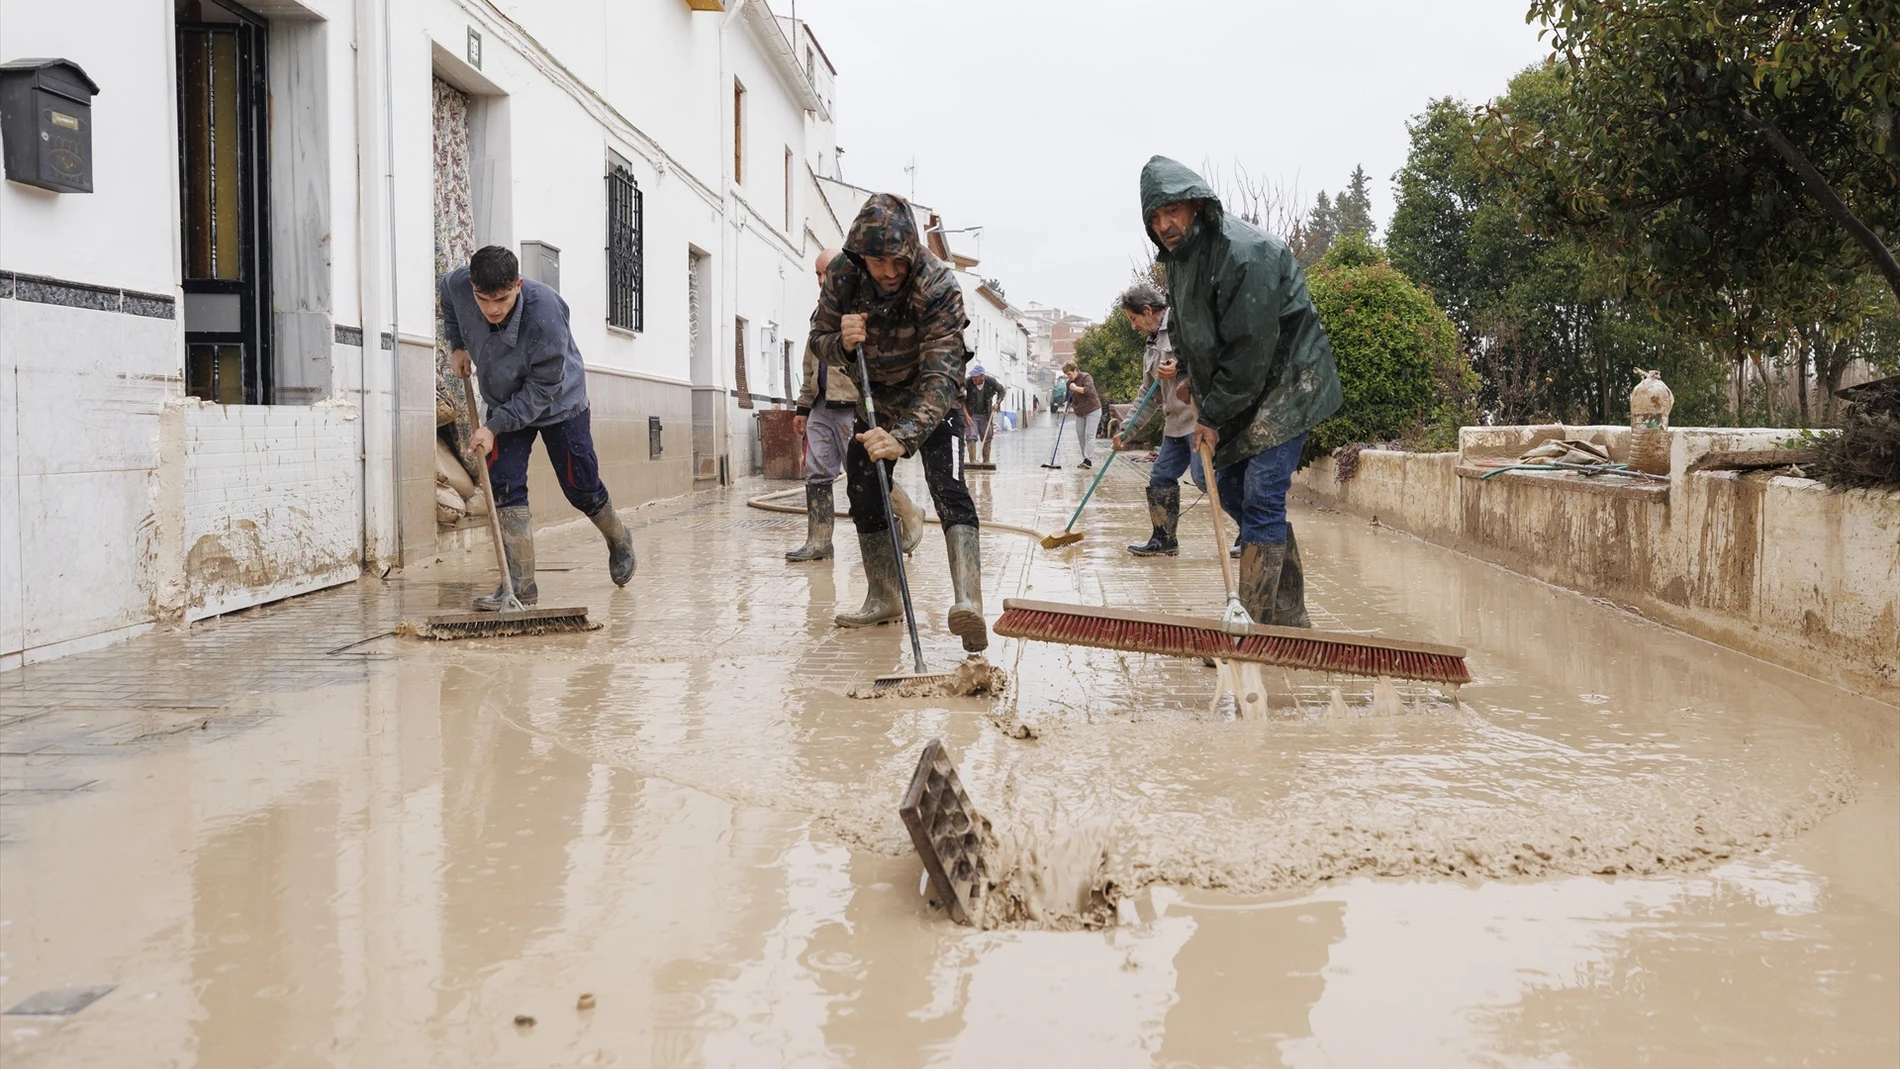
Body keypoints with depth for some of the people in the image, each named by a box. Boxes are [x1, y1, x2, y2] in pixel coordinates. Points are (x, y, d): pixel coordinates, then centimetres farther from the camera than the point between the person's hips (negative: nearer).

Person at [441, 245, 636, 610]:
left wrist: (495, 426, -32)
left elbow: (542, 388, -29)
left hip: (559, 404, -4)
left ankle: (619, 540, 38)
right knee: (504, 485, -10)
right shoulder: (458, 285, -23)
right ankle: (520, 583, -10)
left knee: (581, 488, 6)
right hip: (505, 404, 4)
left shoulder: (545, 313, -38)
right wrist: (457, 344, 2)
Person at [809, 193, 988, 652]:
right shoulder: (842, 275, -20)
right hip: (878, 395, 5)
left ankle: (969, 601, -37)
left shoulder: (938, 286, -34)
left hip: (932, 398, -5)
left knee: (946, 486, -23)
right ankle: (884, 598, 17)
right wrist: (841, 343, -33)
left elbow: (940, 376, -40)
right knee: (863, 488, 3)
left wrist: (904, 437, -54)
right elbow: (819, 338, -7)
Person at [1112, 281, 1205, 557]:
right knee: (1161, 477, 10)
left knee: (1204, 476, -16)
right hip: (1176, 422, 10)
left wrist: (1180, 365, -23)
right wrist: (1127, 431, 23)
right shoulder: (1153, 348, 23)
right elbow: (1148, 397, 27)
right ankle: (1164, 540, 20)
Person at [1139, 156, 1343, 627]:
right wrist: (1194, 376, 7)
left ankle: (1254, 628, -14)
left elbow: (1250, 347, -24)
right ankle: (1289, 617, 20)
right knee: (1229, 486, 11)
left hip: (1286, 383, -10)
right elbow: (1187, 335, 21)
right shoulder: (1179, 256, 6)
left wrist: (1213, 415, -18)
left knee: (1261, 497, -16)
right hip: (1236, 396, 10)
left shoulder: (1246, 252, -24)